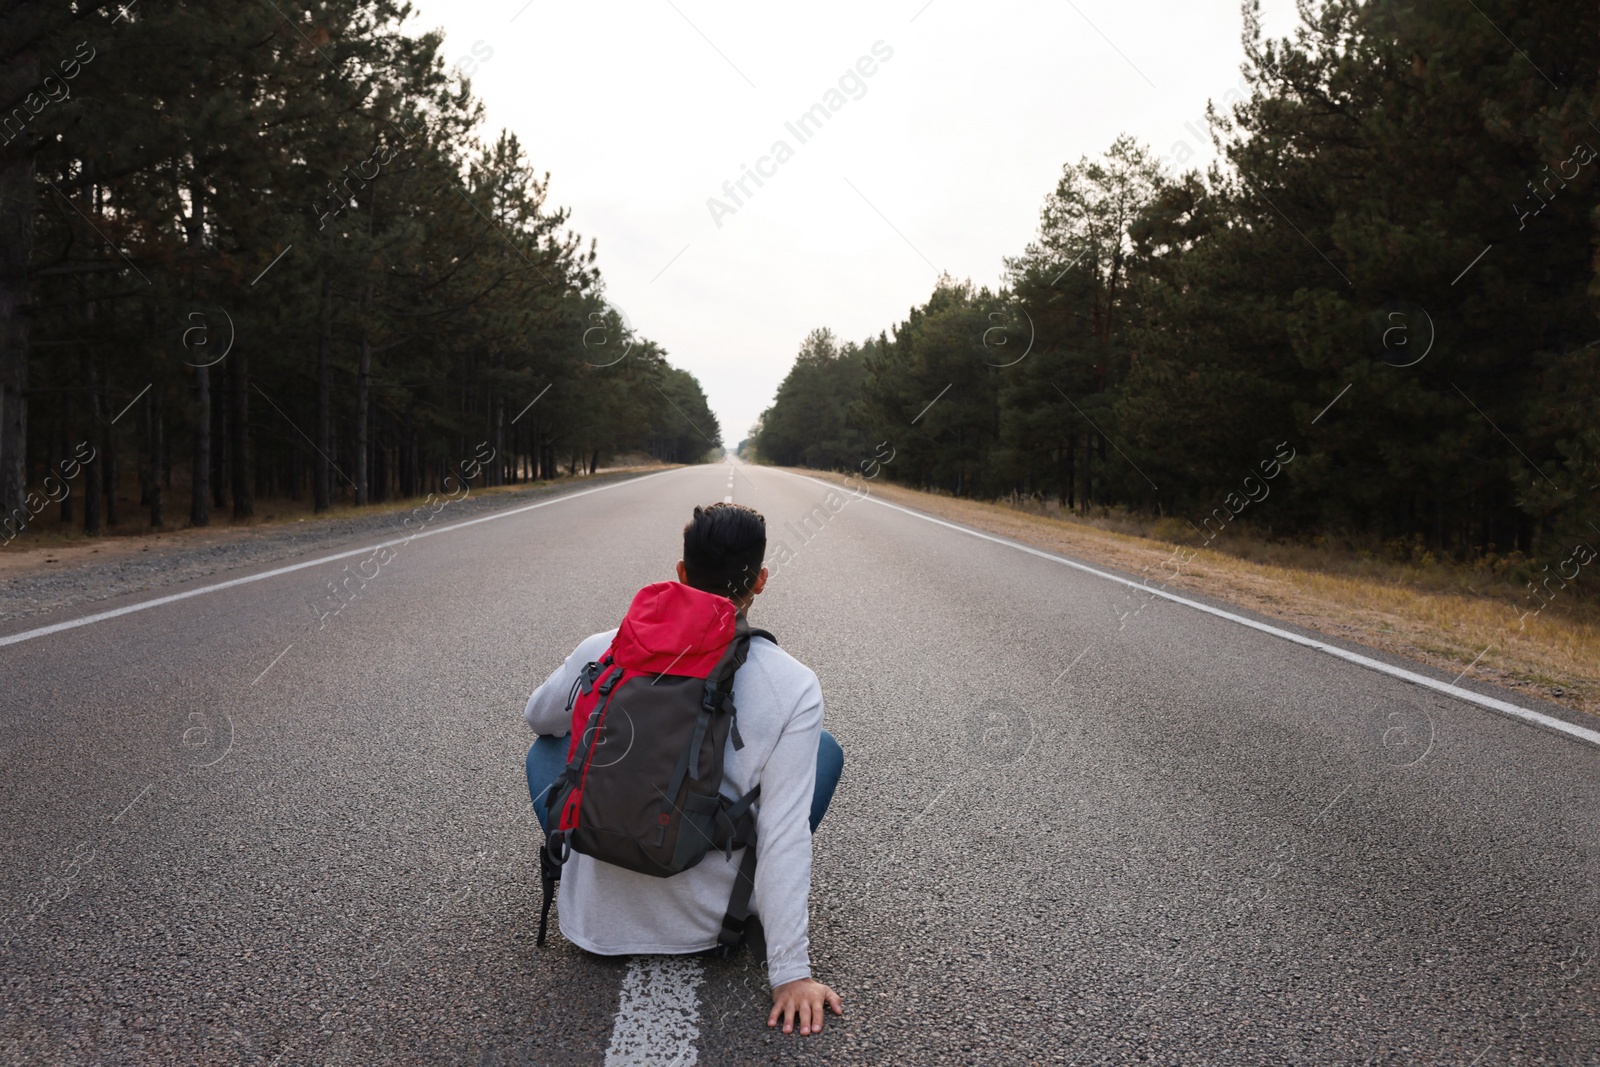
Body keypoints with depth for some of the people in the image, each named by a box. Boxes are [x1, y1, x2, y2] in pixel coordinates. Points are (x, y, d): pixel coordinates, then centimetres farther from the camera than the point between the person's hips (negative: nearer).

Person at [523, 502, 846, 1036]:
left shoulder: (604, 651, -8)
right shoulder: (795, 686, -15)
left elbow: (537, 716, 13)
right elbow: (785, 831, -18)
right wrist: (791, 972, -14)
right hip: (710, 925, -1)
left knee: (548, 745, 24)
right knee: (826, 750, 14)